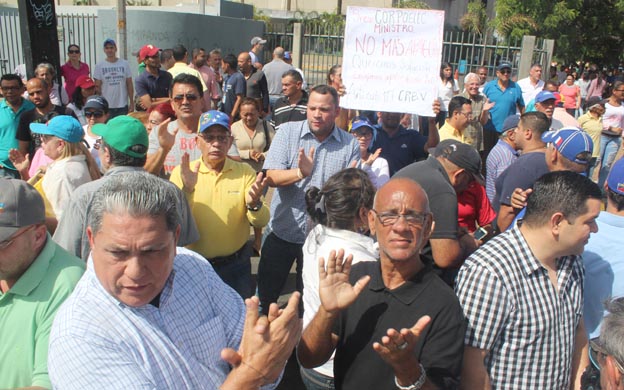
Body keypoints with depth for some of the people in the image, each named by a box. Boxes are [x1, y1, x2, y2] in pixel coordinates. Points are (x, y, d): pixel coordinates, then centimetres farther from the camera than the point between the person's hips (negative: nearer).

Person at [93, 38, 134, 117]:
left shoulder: (124, 64, 3)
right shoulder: (99, 66, 1)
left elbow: (129, 85, 5)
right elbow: (97, 87, 2)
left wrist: (132, 103, 3)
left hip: (123, 105, 1)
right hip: (106, 106, -1)